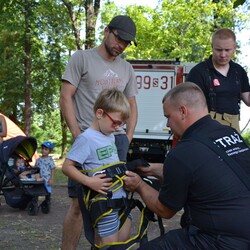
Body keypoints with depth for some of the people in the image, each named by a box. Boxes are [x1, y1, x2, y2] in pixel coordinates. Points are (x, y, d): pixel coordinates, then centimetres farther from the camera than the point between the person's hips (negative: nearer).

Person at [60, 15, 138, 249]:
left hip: (117, 140, 5)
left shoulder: (126, 69, 16)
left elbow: (132, 105, 22)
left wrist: (128, 137, 9)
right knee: (79, 203, -7)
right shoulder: (82, 58, 1)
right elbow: (65, 98, -3)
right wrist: (77, 135, -10)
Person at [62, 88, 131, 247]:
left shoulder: (111, 136, 10)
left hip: (121, 197, 8)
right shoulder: (86, 138, -16)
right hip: (104, 202, -8)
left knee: (124, 240, 15)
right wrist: (90, 182, -26)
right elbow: (67, 167, -17)